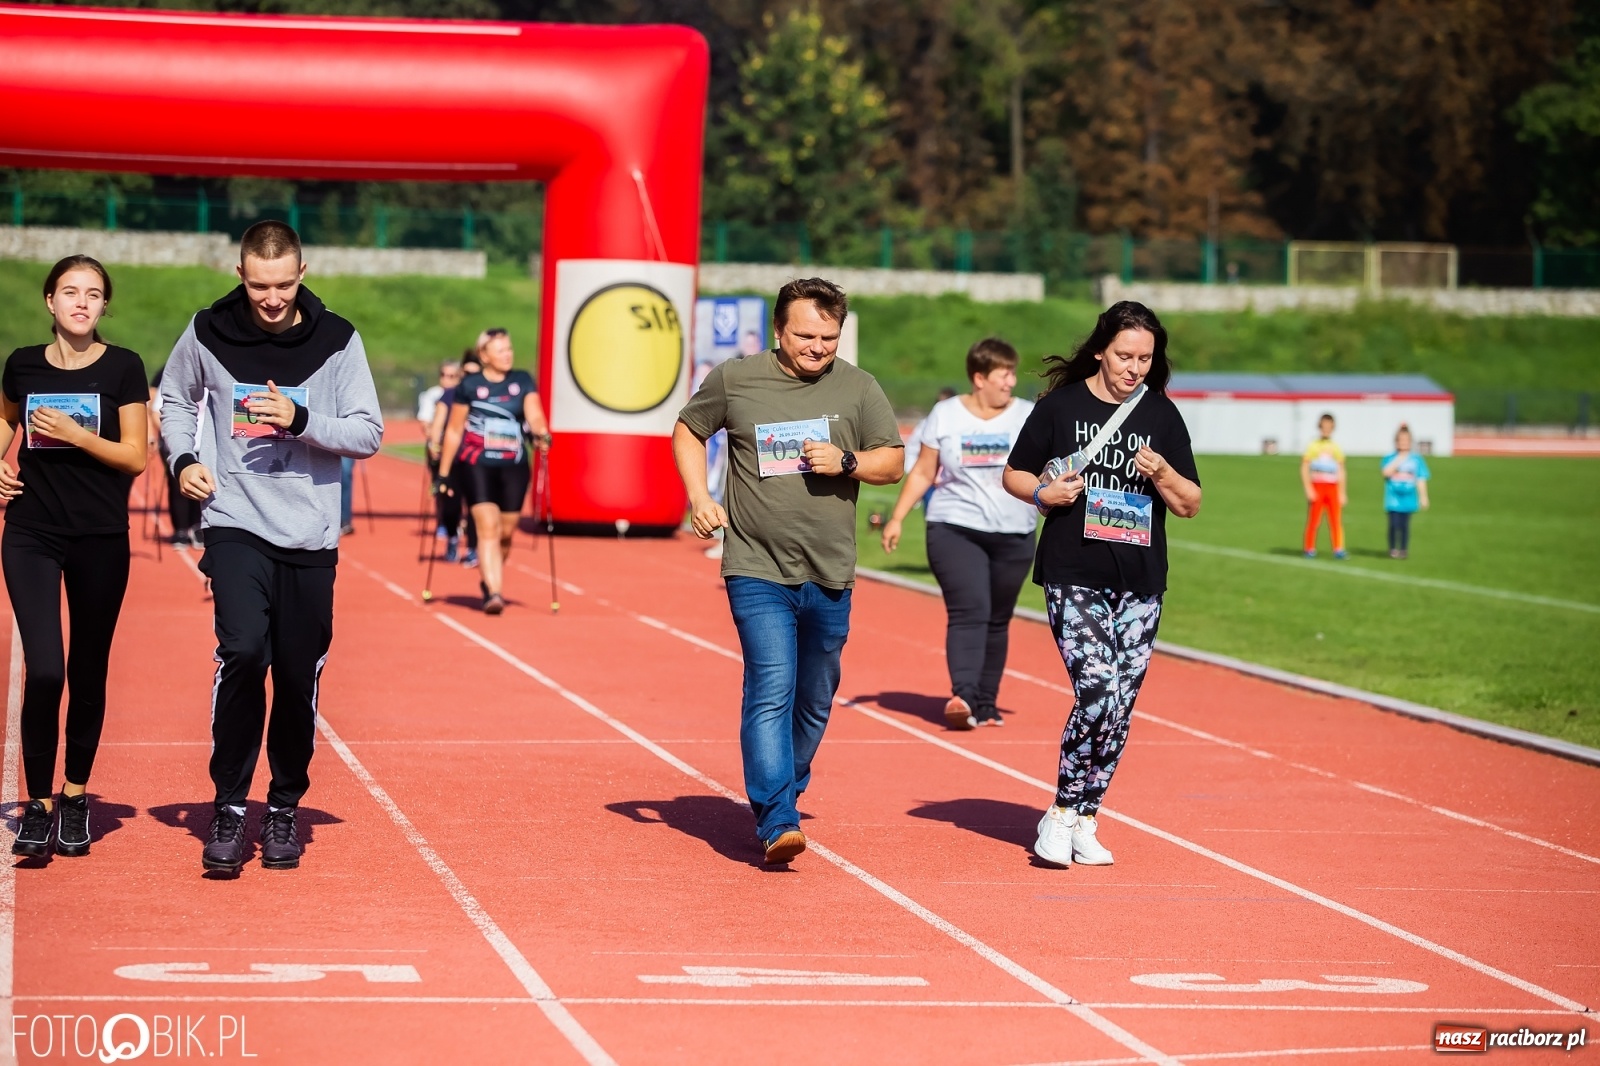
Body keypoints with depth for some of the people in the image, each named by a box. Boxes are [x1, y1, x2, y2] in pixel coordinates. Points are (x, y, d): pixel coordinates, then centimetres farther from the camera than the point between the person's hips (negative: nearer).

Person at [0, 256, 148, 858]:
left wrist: (77, 434, -17)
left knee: (88, 672, 7)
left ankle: (76, 797, 23)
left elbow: (135, 458, -4)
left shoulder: (122, 369, -2)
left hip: (101, 538, 0)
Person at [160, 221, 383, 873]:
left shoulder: (336, 340, -2)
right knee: (242, 651, -20)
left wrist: (301, 419, -18)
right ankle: (229, 806, -8)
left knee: (298, 676, 4)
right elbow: (175, 398, 19)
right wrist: (183, 459, 2)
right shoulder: (208, 334, 1)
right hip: (236, 524, -1)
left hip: (310, 534, 1)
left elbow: (368, 434, -2)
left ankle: (284, 808, 23)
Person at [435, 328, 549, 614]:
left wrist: (542, 433, -31)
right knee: (487, 528, -15)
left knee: (506, 533, 9)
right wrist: (443, 473, 6)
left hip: (514, 467, 3)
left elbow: (534, 412, -7)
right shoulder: (470, 385, 1)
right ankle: (494, 594, -21)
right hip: (477, 465, -3)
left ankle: (489, 581, 32)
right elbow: (454, 430, 6)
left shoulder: (523, 381, 7)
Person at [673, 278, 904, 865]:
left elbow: (892, 463, 8)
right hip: (758, 571, -3)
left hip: (830, 576, 3)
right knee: (771, 693, -16)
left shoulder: (858, 388, 4)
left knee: (814, 701, 14)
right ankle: (776, 823, -20)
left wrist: (847, 462, -13)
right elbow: (687, 430, 15)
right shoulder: (735, 380, 0)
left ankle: (782, 794, 35)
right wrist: (699, 497, 0)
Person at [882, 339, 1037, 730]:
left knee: (997, 620, 7)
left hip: (1013, 535, 2)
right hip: (955, 530, -2)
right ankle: (963, 696, -27)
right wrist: (897, 518, 4)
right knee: (968, 613, -17)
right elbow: (922, 472, 8)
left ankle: (985, 705, 16)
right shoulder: (945, 415, 3)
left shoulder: (1029, 417, 3)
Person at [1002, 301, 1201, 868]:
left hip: (1141, 585, 3)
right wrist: (1044, 493, -10)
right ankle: (1061, 814, -1)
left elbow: (1190, 504, 9)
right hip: (1073, 578, -3)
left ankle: (1082, 822, 15)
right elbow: (1014, 474, 11)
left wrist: (1160, 472, -10)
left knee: (1119, 709, 2)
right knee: (1098, 693, -18)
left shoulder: (1162, 414, 8)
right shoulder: (1060, 405, 1)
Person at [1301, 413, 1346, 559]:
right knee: (1313, 519, -2)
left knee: (1336, 519, -6)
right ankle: (1310, 549, 6)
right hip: (1316, 487, -2)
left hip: (1332, 488, 2)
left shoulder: (1336, 449, 12)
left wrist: (1342, 493, 9)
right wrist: (1308, 490, -10)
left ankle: (1338, 549, -6)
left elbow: (1341, 472, 14)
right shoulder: (1312, 447, 4)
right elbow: (1304, 469, 0)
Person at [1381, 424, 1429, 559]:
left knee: (1405, 524, 3)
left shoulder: (1416, 459, 6)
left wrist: (1423, 497, 2)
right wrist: (1399, 459, -14)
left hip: (1408, 498, 1)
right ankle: (1393, 549, 6)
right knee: (1394, 524, -8)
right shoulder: (1390, 458, 3)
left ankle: (1404, 550, 14)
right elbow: (1387, 472, -14)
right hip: (1393, 498, -1)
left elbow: (1421, 479, 6)